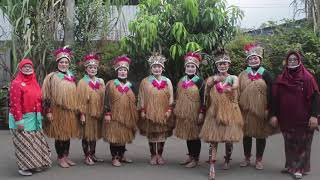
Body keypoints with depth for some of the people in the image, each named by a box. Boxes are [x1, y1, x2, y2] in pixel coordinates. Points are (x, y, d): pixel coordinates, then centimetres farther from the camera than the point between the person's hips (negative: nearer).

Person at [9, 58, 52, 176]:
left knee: (35, 142, 13)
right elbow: (15, 103, -16)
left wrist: (39, 116, 12)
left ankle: (34, 164, 24)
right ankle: (23, 167, 9)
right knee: (23, 143, -1)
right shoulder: (16, 83, -11)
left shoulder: (34, 82, 12)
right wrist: (19, 120, -20)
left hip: (34, 118, 7)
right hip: (22, 118, -7)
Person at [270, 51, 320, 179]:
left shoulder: (307, 78, -4)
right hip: (286, 118, 3)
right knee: (289, 143, 11)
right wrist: (274, 115, 0)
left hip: (303, 119, -3)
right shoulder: (280, 79, 6)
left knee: (302, 143, 3)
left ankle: (300, 168, 13)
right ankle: (290, 165, 24)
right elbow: (275, 98, 6)